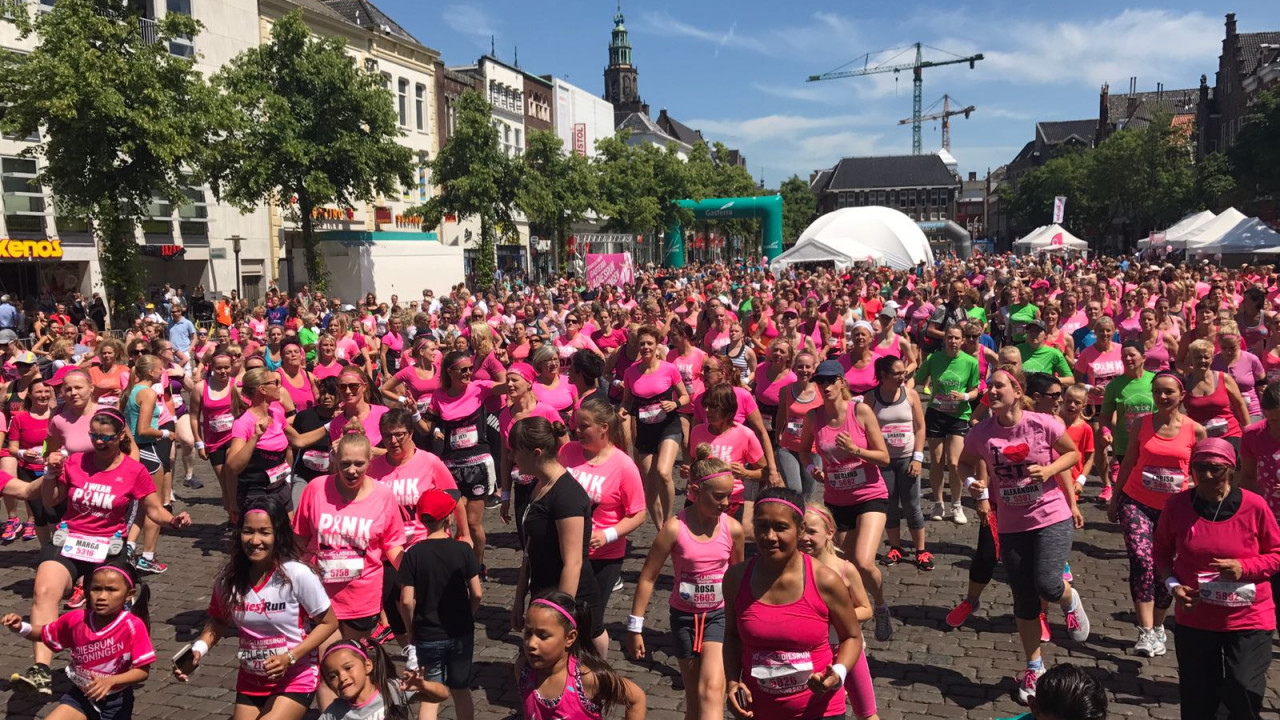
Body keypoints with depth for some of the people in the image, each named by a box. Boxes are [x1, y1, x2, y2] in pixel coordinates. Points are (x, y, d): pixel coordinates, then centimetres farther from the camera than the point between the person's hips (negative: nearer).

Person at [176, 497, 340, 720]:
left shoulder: (298, 575, -21)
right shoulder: (228, 578, -9)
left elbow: (329, 623, -12)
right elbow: (219, 621, 8)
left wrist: (290, 657, -21)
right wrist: (199, 649, -9)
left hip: (295, 679, -5)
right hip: (250, 680, 5)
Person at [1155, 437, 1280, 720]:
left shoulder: (1254, 506, -13)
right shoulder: (1177, 505, -8)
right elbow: (1161, 550, 5)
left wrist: (1244, 568, -19)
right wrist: (1172, 584, -11)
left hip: (1248, 619, -2)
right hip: (1194, 619, 2)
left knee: (1245, 696, -6)